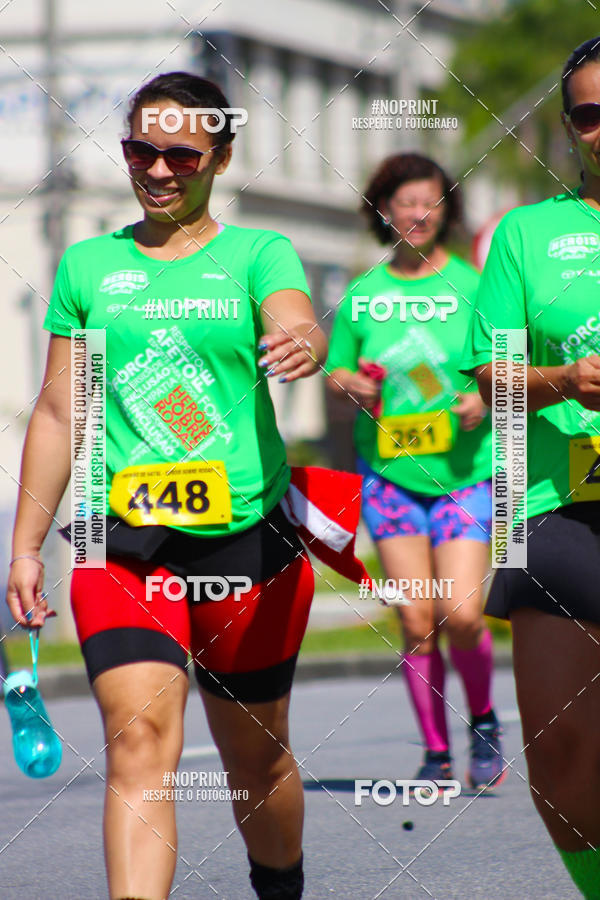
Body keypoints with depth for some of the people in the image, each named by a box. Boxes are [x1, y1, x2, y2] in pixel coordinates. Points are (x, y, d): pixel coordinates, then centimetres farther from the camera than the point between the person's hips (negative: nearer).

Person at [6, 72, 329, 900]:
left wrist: (304, 345, -42)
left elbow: (297, 328, -17)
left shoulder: (259, 255, 5)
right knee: (139, 736, -19)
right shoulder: (87, 266, 11)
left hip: (248, 536, 0)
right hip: (125, 543, 0)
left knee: (254, 753, 12)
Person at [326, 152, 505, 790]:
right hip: (388, 471, 2)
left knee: (461, 613, -12)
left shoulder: (470, 286, 1)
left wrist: (484, 398, -16)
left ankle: (484, 723, 15)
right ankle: (435, 752, 10)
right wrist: (351, 384, -7)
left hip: (463, 470, -2)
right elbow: (335, 371, 14)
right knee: (417, 621, -3)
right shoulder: (363, 294, 7)